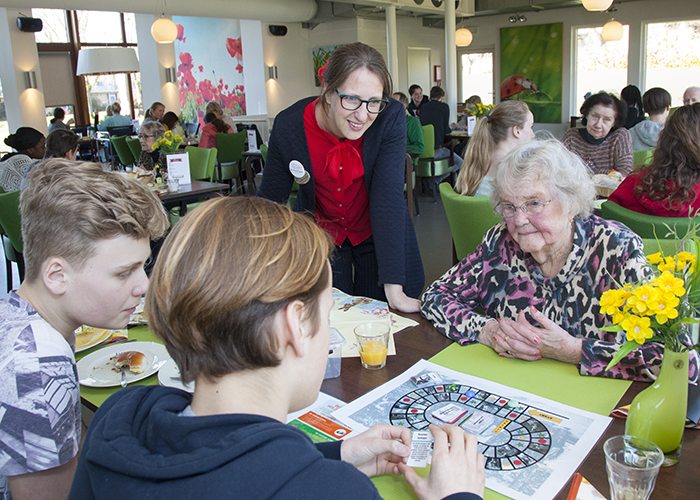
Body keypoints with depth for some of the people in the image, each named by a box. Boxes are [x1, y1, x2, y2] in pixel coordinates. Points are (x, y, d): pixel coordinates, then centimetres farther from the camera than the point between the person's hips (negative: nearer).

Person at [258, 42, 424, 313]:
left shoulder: (390, 117, -26)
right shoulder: (289, 126, -23)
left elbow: (388, 198, -29)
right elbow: (269, 199, -13)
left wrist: (394, 290, -33)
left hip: (377, 236, 0)